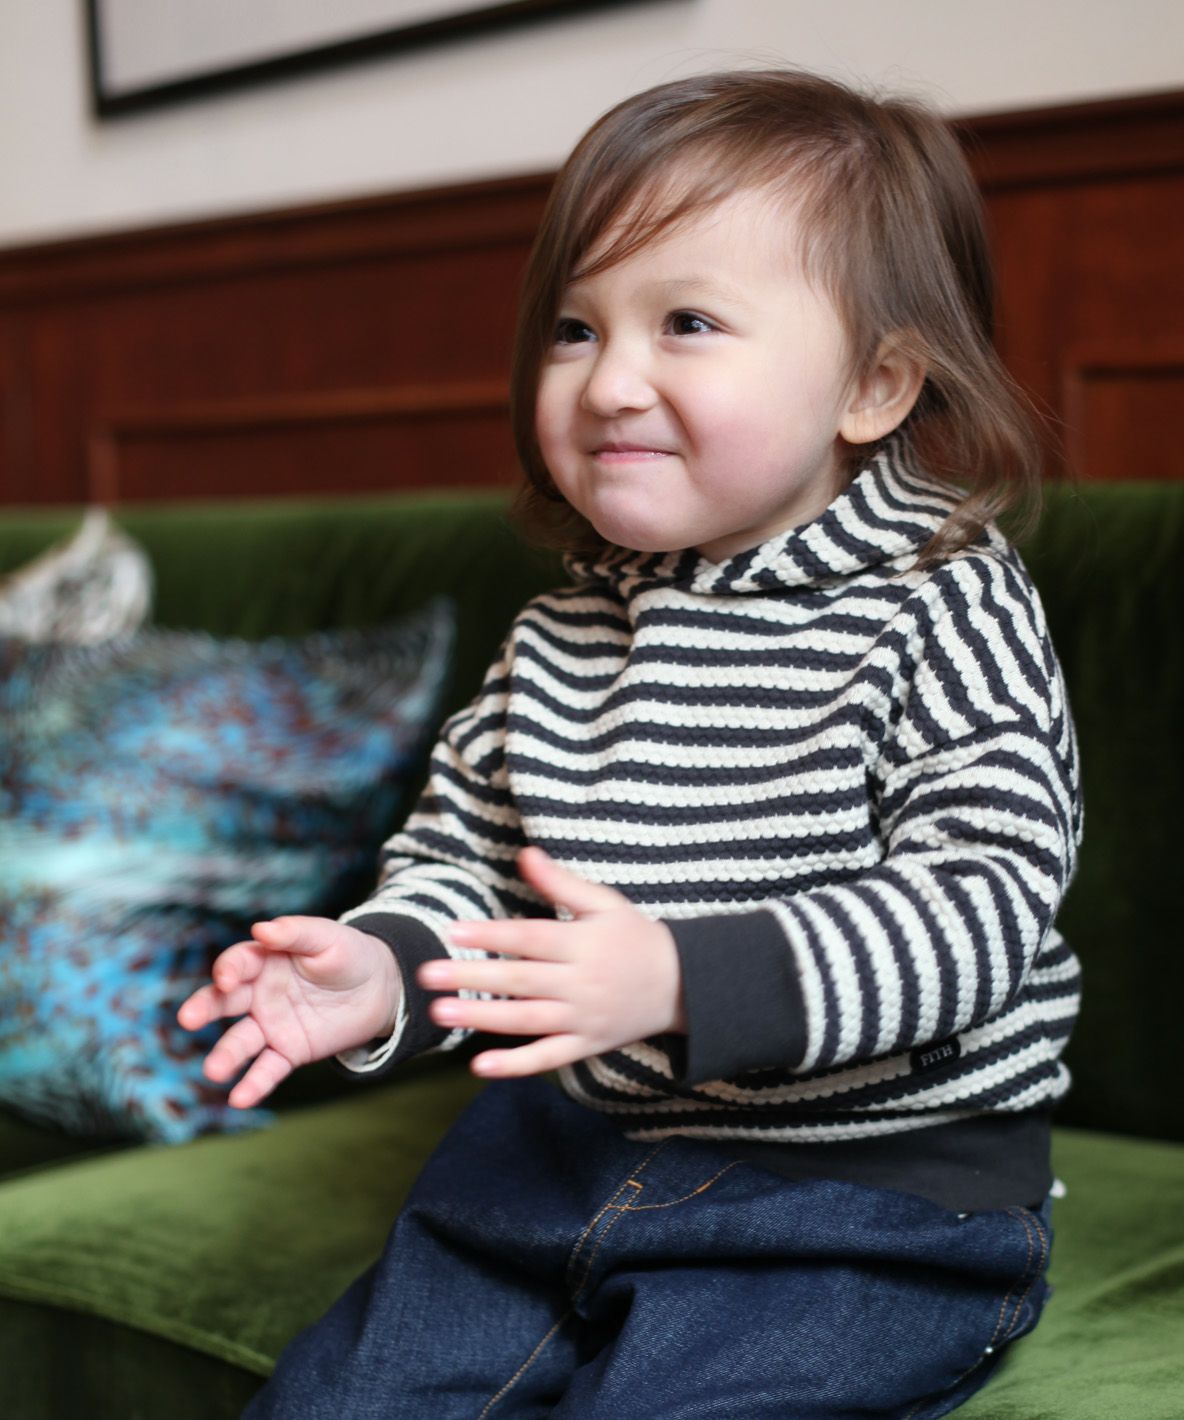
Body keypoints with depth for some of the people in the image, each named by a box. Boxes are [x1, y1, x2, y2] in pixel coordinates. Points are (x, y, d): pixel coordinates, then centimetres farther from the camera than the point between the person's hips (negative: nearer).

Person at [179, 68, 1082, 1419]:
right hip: (570, 1150, 6)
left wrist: (682, 981, -32)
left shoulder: (941, 610, -12)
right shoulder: (559, 639, 7)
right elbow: (460, 851, 14)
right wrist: (383, 967, -9)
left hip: (867, 1200, -5)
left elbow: (986, 892, -21)